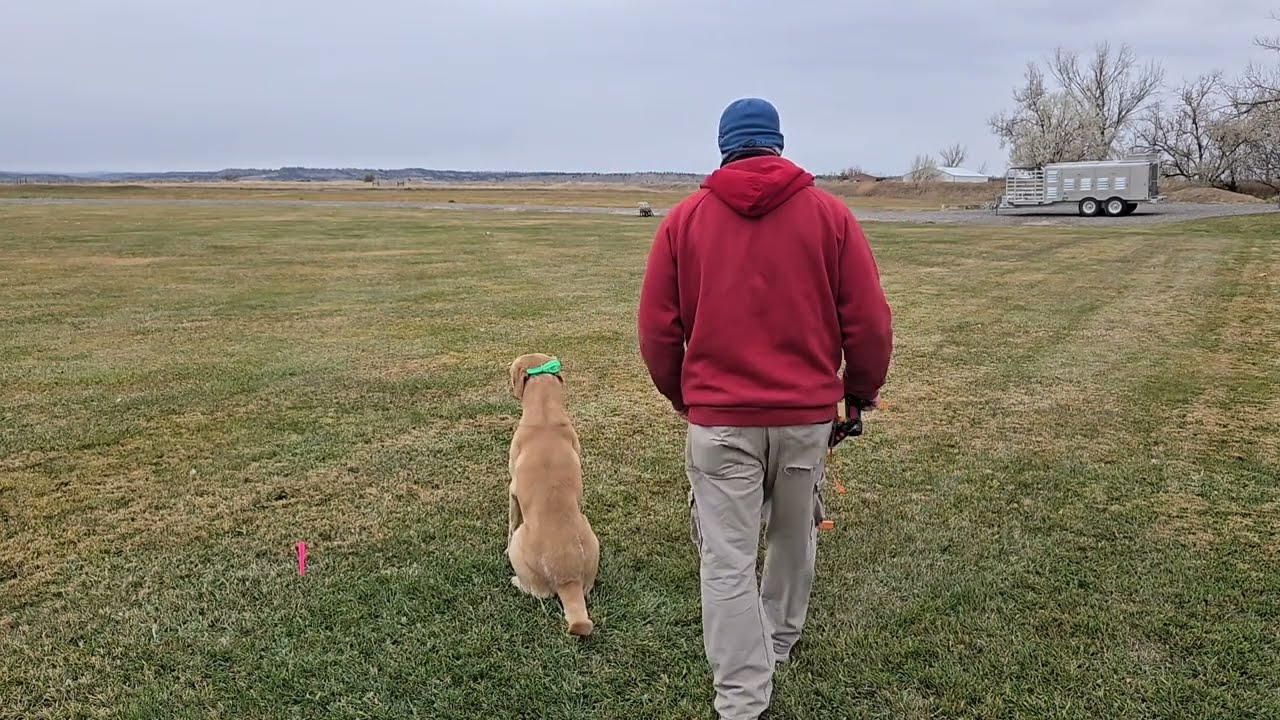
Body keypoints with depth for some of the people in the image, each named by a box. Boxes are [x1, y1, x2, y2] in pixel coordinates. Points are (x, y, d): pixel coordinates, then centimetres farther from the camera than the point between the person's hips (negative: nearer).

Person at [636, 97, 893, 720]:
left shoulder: (685, 217, 1)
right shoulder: (829, 213, 0)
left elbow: (657, 328, 2)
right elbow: (869, 321, -2)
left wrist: (682, 396, 18)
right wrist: (861, 389, 15)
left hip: (719, 417, -1)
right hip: (808, 414, 2)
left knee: (727, 562, 4)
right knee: (794, 537, 22)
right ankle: (780, 640, 43)